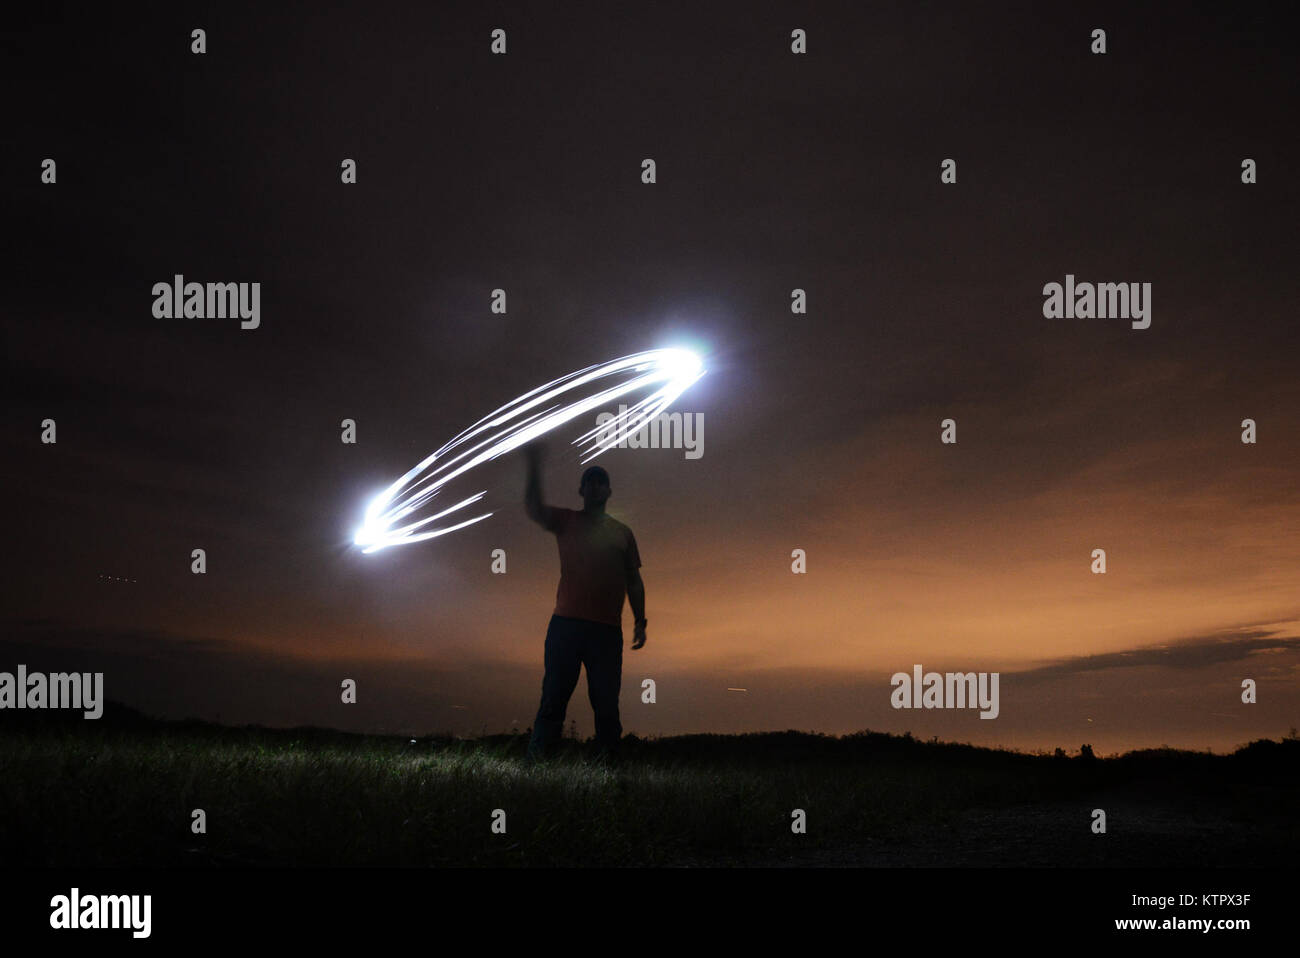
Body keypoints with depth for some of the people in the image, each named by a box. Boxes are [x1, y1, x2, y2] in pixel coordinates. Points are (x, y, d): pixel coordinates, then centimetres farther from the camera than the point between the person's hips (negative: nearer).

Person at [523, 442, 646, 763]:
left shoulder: (622, 533, 18)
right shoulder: (565, 522, 13)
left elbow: (633, 581, 17)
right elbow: (533, 509, -6)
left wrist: (640, 621, 8)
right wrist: (534, 467, -17)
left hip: (608, 630, 1)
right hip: (566, 624, -1)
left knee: (606, 700, -1)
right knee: (554, 695, -4)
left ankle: (606, 760, 0)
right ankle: (537, 759, -5)